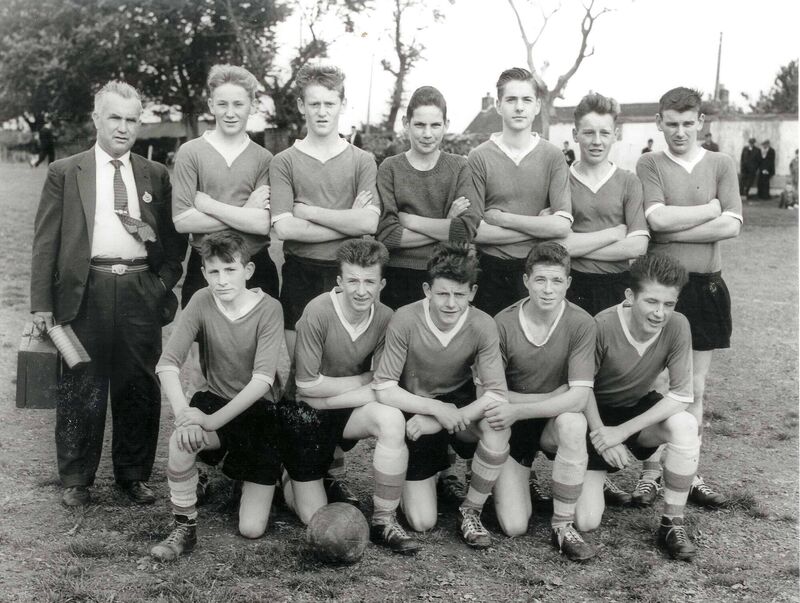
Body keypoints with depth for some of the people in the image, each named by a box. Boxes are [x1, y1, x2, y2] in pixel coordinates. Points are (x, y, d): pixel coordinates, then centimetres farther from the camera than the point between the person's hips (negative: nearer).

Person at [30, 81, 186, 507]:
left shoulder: (156, 176, 10)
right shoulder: (64, 173, 5)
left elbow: (175, 237, 15)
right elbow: (45, 241, 2)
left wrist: (166, 278, -1)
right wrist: (41, 303, -3)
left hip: (141, 292, 2)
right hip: (85, 292, -1)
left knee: (139, 388, 8)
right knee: (81, 389, 5)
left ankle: (134, 474, 22)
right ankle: (76, 479, 18)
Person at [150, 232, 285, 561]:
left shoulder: (268, 309, -17)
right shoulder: (202, 301, -9)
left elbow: (263, 379, -26)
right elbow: (167, 364, -15)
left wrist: (214, 420, -32)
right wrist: (182, 414, -32)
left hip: (257, 411, -2)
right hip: (214, 400, 2)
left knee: (252, 529, -6)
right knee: (181, 441, -36)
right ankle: (184, 529, -12)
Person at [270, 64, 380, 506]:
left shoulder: (362, 162, 8)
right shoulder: (284, 163, 6)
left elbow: (369, 222, -8)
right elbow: (283, 228, -8)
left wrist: (307, 211, -8)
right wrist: (348, 222, -8)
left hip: (347, 276, 1)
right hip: (300, 276, 0)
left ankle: (336, 473, 13)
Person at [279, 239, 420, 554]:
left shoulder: (385, 318, -11)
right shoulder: (318, 312, -23)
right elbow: (307, 385, -18)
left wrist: (328, 400, -20)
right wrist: (363, 380, -12)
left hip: (348, 411, 3)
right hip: (306, 413, -3)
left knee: (392, 420, -31)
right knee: (314, 517, -1)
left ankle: (384, 521, -15)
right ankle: (285, 472, 33)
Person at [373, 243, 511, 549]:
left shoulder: (482, 325, -20)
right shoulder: (405, 320, -24)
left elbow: (497, 395, -24)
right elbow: (383, 388, -20)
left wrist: (439, 421, -32)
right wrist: (437, 408, -30)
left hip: (461, 404, 1)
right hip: (417, 410, -1)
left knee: (497, 426, -36)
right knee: (422, 522, -5)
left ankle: (471, 510, -10)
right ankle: (430, 473, 32)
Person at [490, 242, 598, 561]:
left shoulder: (581, 324, -17)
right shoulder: (503, 324, -18)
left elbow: (579, 398, -23)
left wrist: (517, 410, -33)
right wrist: (559, 395, -18)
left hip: (556, 422, 1)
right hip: (511, 426, 0)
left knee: (572, 422, -37)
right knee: (514, 526, -13)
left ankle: (563, 525, -17)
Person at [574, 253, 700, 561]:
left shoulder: (677, 326, -21)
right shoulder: (602, 326, -29)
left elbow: (682, 395, -20)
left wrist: (623, 431, -27)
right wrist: (602, 435, -23)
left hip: (639, 410, 2)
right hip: (596, 416, -2)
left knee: (685, 426, -33)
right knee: (586, 521, -12)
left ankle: (672, 523, -14)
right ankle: (596, 475, 25)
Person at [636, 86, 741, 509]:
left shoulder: (721, 165, 6)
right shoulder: (650, 165, 2)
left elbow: (732, 226, -7)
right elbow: (657, 218, -14)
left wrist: (672, 231, -11)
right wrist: (712, 208, -7)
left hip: (705, 286, 2)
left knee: (694, 388, 10)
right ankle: (650, 473, 12)